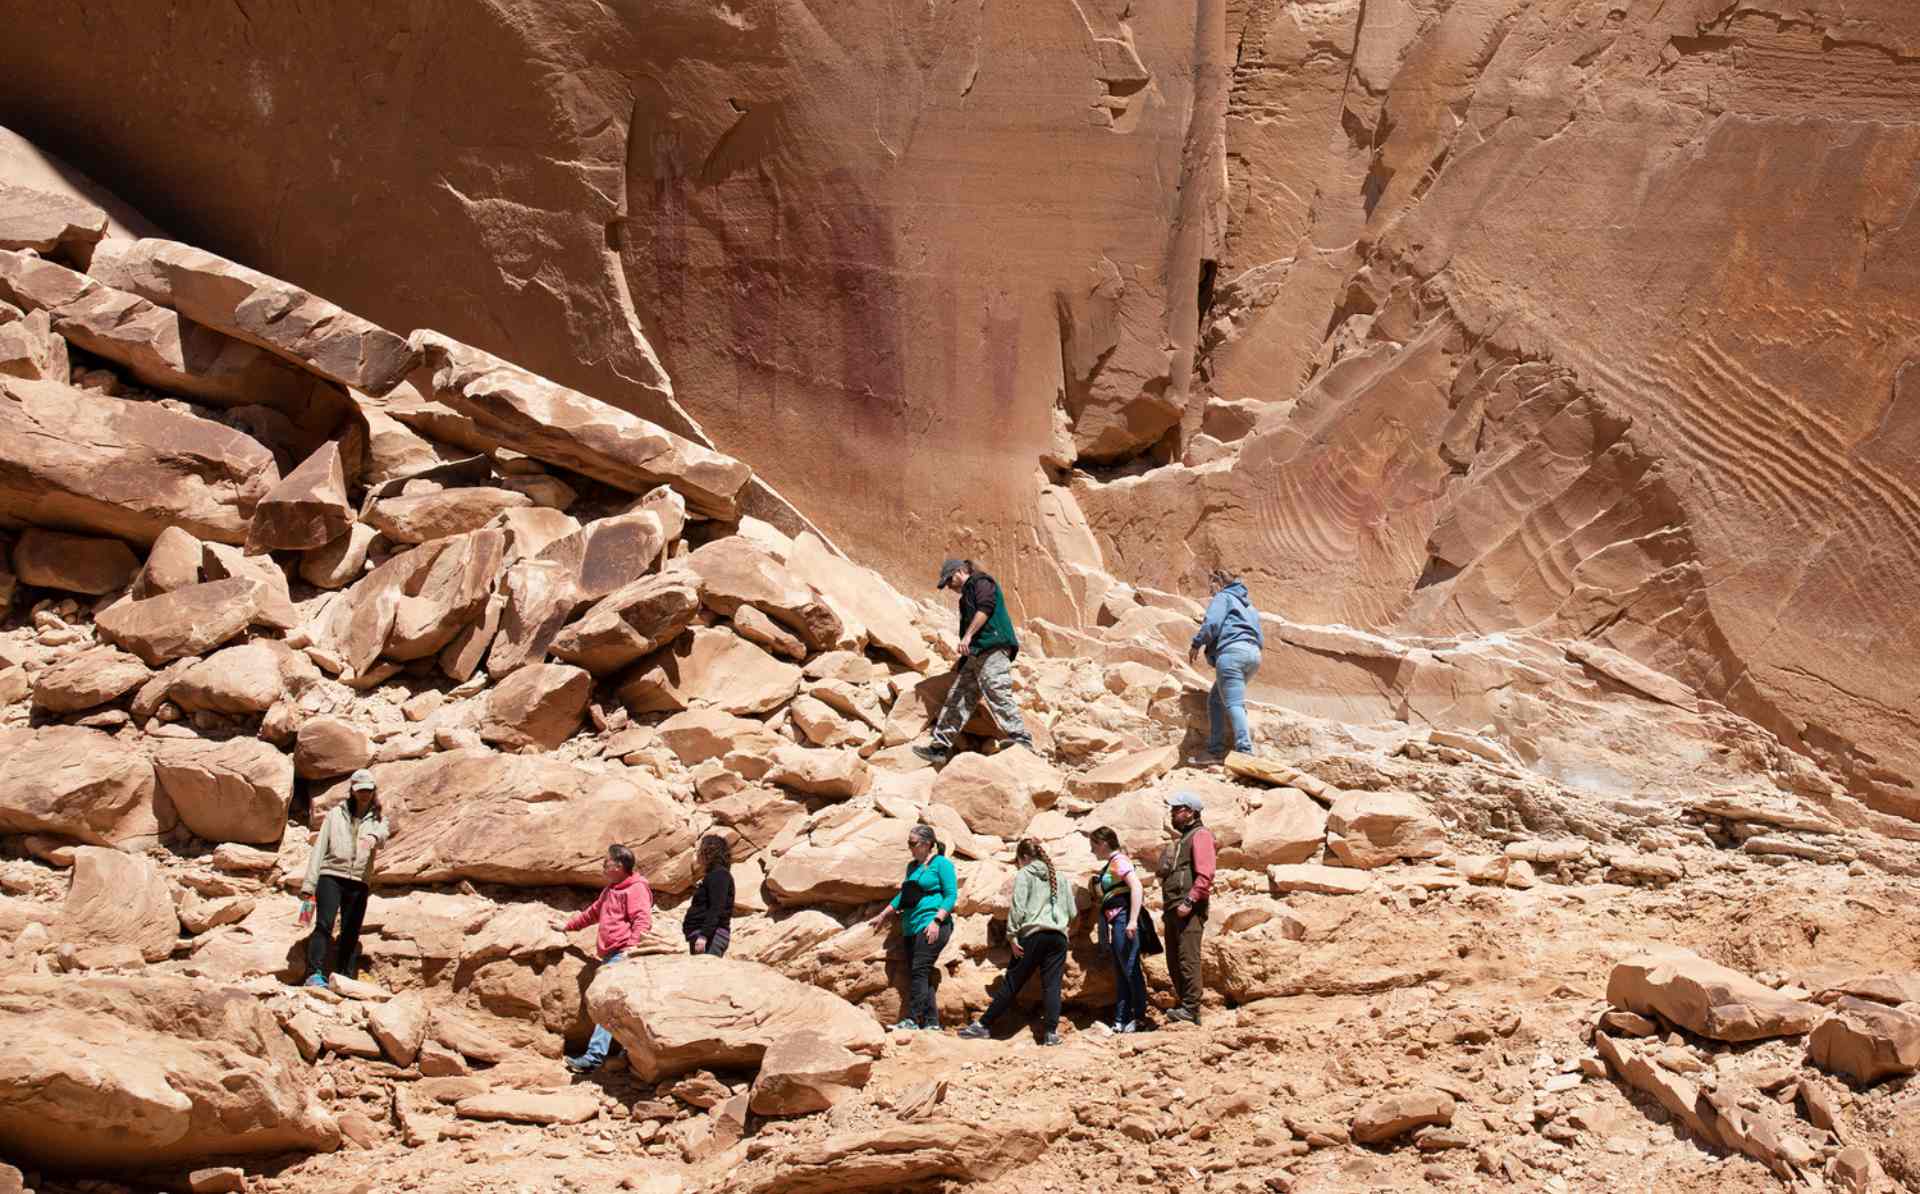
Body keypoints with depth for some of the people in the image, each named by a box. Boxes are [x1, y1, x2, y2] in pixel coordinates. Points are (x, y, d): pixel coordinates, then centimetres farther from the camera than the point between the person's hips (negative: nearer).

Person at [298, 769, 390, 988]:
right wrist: (309, 887, 0)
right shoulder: (336, 814, 13)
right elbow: (319, 849, 9)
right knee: (324, 924, -18)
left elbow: (383, 834, -10)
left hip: (359, 882, 2)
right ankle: (315, 974, -26)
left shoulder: (377, 819, 15)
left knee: (351, 935, 0)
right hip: (331, 876, -2)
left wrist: (374, 837, -37)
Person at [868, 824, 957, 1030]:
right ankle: (932, 1022, 4)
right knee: (918, 975, 3)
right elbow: (903, 896, 31)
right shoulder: (912, 866, 20)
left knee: (919, 971, -17)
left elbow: (951, 895, -8)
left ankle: (912, 1020, -20)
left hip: (932, 926, -8)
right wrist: (883, 915, 32)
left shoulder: (942, 864, -2)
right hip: (912, 927, 8)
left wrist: (936, 921, -18)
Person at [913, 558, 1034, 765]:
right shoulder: (966, 597, 31)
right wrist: (962, 662, 31)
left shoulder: (981, 582, 3)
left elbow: (985, 608, -14)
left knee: (997, 693, -17)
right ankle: (940, 747, 8)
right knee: (957, 698, 7)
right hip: (976, 655, 10)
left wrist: (968, 636, -20)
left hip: (992, 649, -10)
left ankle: (1021, 741, -18)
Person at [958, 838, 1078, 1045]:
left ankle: (984, 1025, 8)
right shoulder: (1059, 877, 18)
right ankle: (1051, 1031, -7)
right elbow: (1072, 912, 18)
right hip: (1058, 935, 4)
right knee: (1052, 984, 2)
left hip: (1033, 934, -4)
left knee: (1012, 982, 1)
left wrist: (1012, 935, -7)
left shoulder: (1024, 874, 3)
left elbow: (1018, 906, -8)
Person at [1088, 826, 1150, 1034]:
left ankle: (1139, 1016, -3)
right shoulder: (1109, 865, 18)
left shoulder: (1119, 861, -9)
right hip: (1113, 923, 10)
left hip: (1123, 917, -10)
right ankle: (1121, 1020, 12)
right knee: (1120, 971, 10)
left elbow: (1136, 887, -20)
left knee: (1130, 969, -7)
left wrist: (1133, 921, -25)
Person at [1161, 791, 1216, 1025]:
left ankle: (1191, 1008, -15)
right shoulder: (1182, 838, 25)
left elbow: (1205, 874, -16)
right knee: (1174, 962, 9)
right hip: (1174, 909, 10)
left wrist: (1189, 901, -22)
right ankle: (1186, 1005, 14)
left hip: (1189, 910, -10)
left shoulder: (1200, 835, -4)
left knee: (1187, 958, -14)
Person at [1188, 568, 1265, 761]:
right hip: (1254, 654, 8)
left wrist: (1196, 644, 3)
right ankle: (1215, 752, 7)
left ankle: (1245, 751, -31)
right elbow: (1261, 640, 27)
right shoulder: (1249, 605, 32)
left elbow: (1211, 624, -8)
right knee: (1215, 700, 14)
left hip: (1231, 652, -8)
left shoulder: (1222, 598, 9)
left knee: (1234, 704, -16)